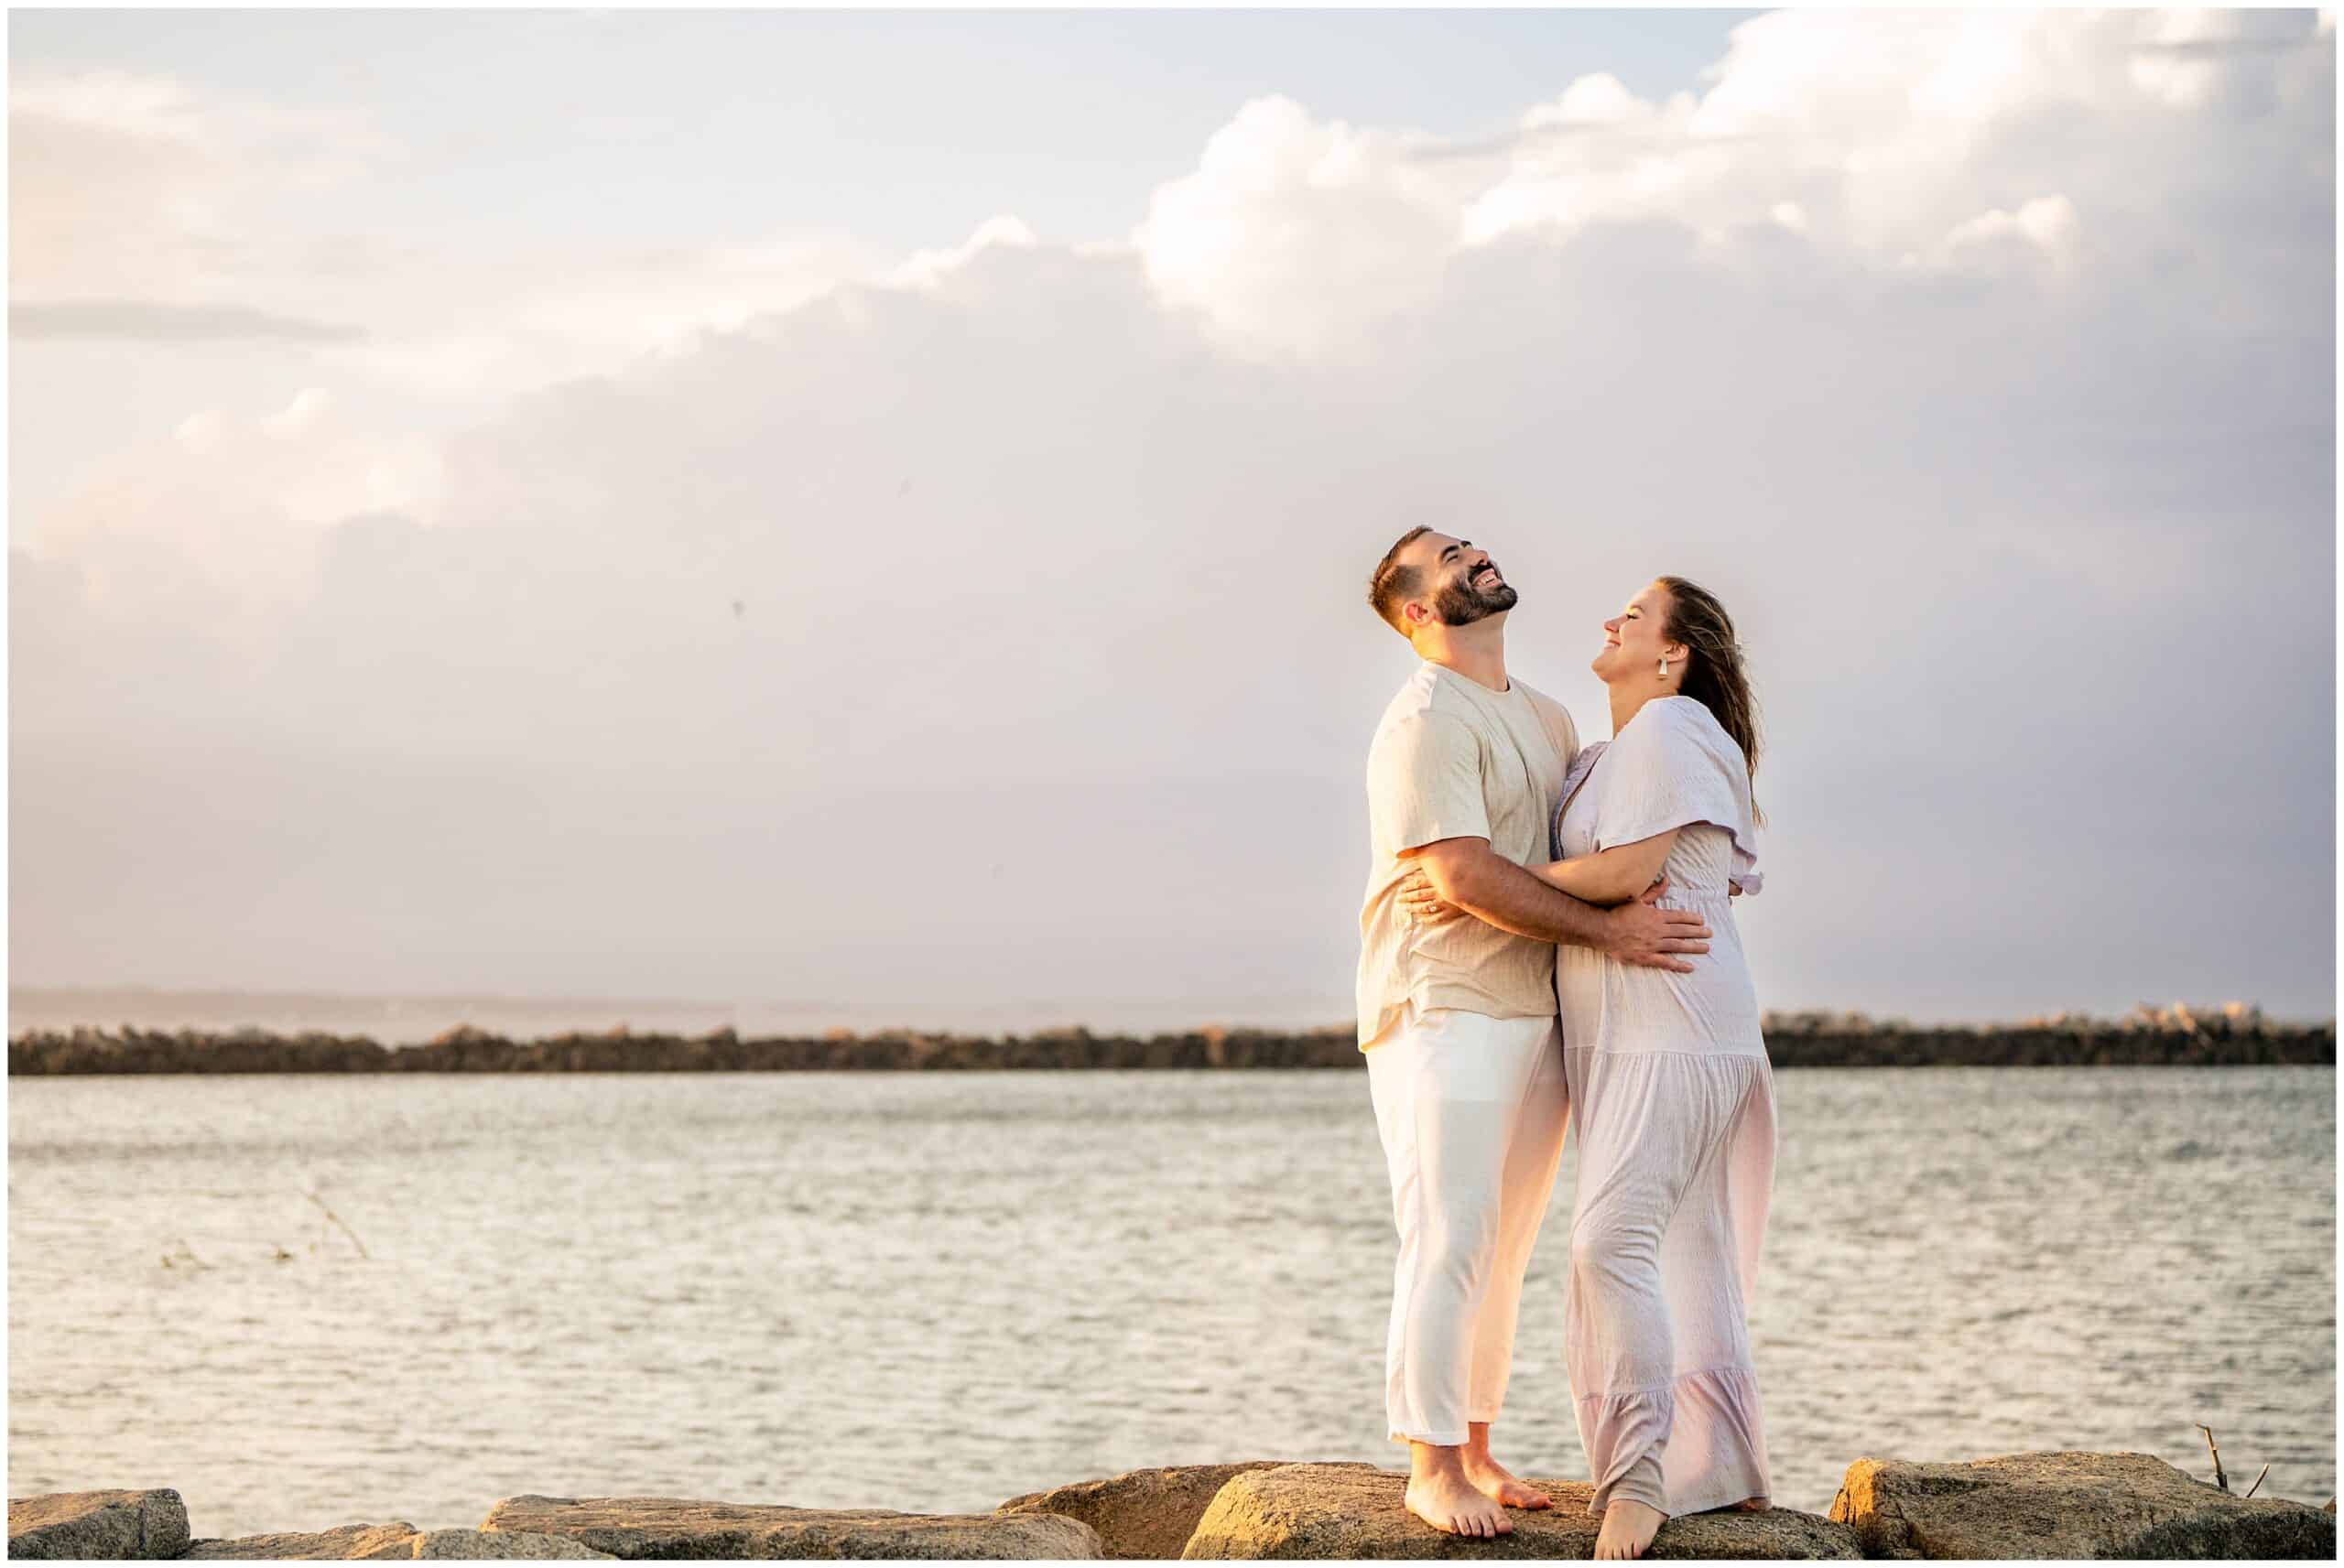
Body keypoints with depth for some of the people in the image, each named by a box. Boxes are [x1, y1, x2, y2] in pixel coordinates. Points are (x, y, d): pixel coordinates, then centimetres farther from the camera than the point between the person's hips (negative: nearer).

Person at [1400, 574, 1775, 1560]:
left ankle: (1638, 1478, -20)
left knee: (1611, 1239, -20)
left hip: (1675, 1034, -10)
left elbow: (1627, 870, -17)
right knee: (1686, 1253, 11)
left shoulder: (1670, 728, -8)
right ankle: (1726, 1473, 15)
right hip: (1621, 1039, 10)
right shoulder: (1601, 761, 22)